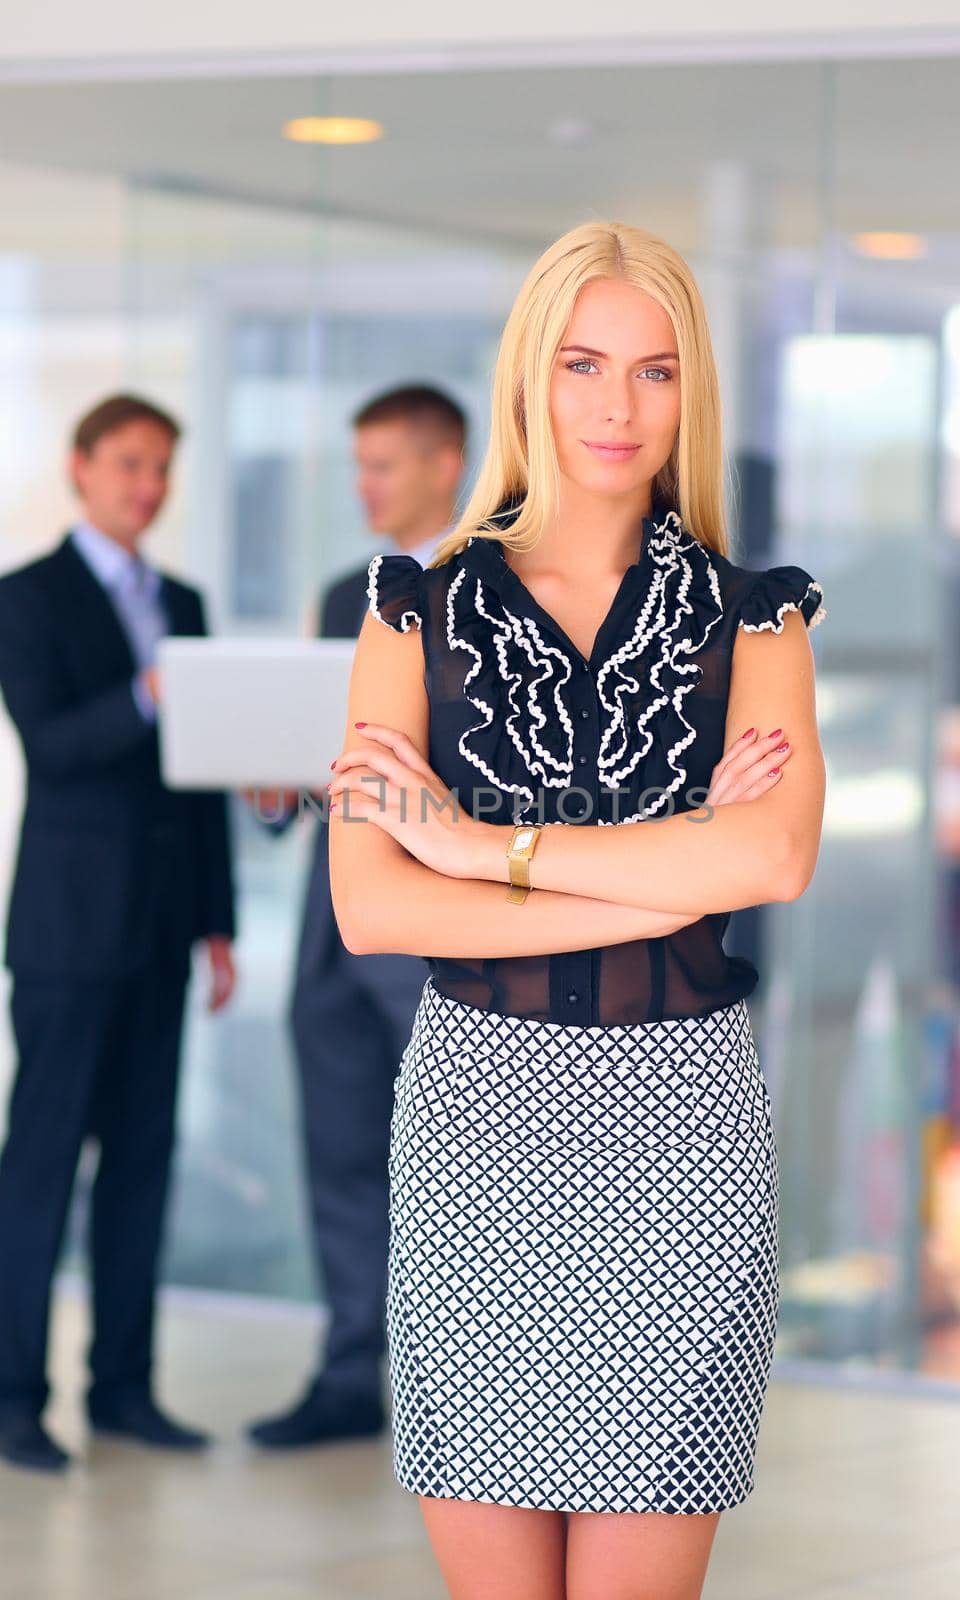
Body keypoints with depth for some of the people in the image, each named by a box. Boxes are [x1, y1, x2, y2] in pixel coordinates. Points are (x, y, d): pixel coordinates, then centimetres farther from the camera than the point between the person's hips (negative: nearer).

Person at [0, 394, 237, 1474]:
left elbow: (202, 771, 16)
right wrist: (144, 699, -32)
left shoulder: (181, 604, 16)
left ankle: (123, 1385, 12)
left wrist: (216, 922, 12)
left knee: (142, 1154, 7)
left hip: (159, 924, 6)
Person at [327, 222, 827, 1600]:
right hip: (477, 1107, 0)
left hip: (678, 1115, 0)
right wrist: (675, 874, -11)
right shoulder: (424, 605, 5)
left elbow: (778, 857, -14)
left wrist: (480, 841, -12)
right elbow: (368, 907, -7)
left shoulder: (749, 613, 5)